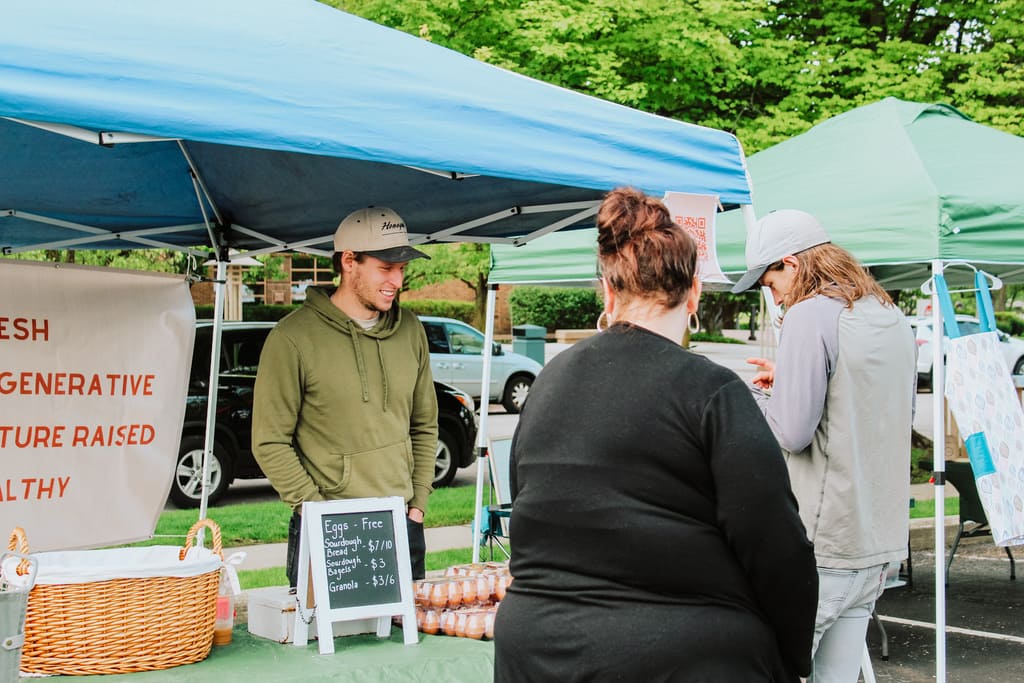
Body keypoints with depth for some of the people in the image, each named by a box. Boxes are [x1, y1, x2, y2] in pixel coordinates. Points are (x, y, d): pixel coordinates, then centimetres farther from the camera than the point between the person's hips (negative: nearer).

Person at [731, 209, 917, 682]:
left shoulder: (810, 315, -13)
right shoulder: (894, 319, 13)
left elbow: (791, 433, -18)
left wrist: (751, 395, 1)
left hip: (821, 546, -8)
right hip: (880, 542, 8)